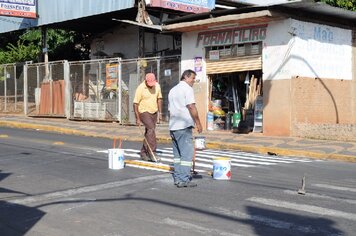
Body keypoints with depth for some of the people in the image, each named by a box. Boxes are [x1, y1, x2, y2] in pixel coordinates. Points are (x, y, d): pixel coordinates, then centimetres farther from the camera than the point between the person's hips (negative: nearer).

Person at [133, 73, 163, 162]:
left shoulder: (157, 86, 0)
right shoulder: (140, 88, -16)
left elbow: (159, 99, 12)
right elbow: (135, 104, -14)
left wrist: (160, 113, 9)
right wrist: (137, 119, -16)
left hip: (154, 112, 6)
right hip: (144, 112, -6)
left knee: (149, 132, 9)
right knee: (151, 129, -22)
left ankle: (143, 153, 20)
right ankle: (152, 152, -22)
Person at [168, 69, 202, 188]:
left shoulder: (172, 90, 22)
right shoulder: (187, 88, -5)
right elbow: (191, 107, -14)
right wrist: (198, 123, -9)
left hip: (173, 126, 9)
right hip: (184, 126, -9)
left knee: (177, 153, 13)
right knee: (187, 153, -7)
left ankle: (177, 178, 14)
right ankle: (183, 180, -9)